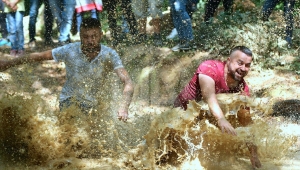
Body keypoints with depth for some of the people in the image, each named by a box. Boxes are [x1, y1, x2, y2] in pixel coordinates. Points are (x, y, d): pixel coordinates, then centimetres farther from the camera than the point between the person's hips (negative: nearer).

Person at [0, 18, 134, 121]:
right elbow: (39, 56, -9)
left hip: (94, 103, 1)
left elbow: (128, 82, -30)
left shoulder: (109, 55, -21)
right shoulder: (69, 50, -20)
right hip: (68, 100, -1)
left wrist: (124, 107, -49)